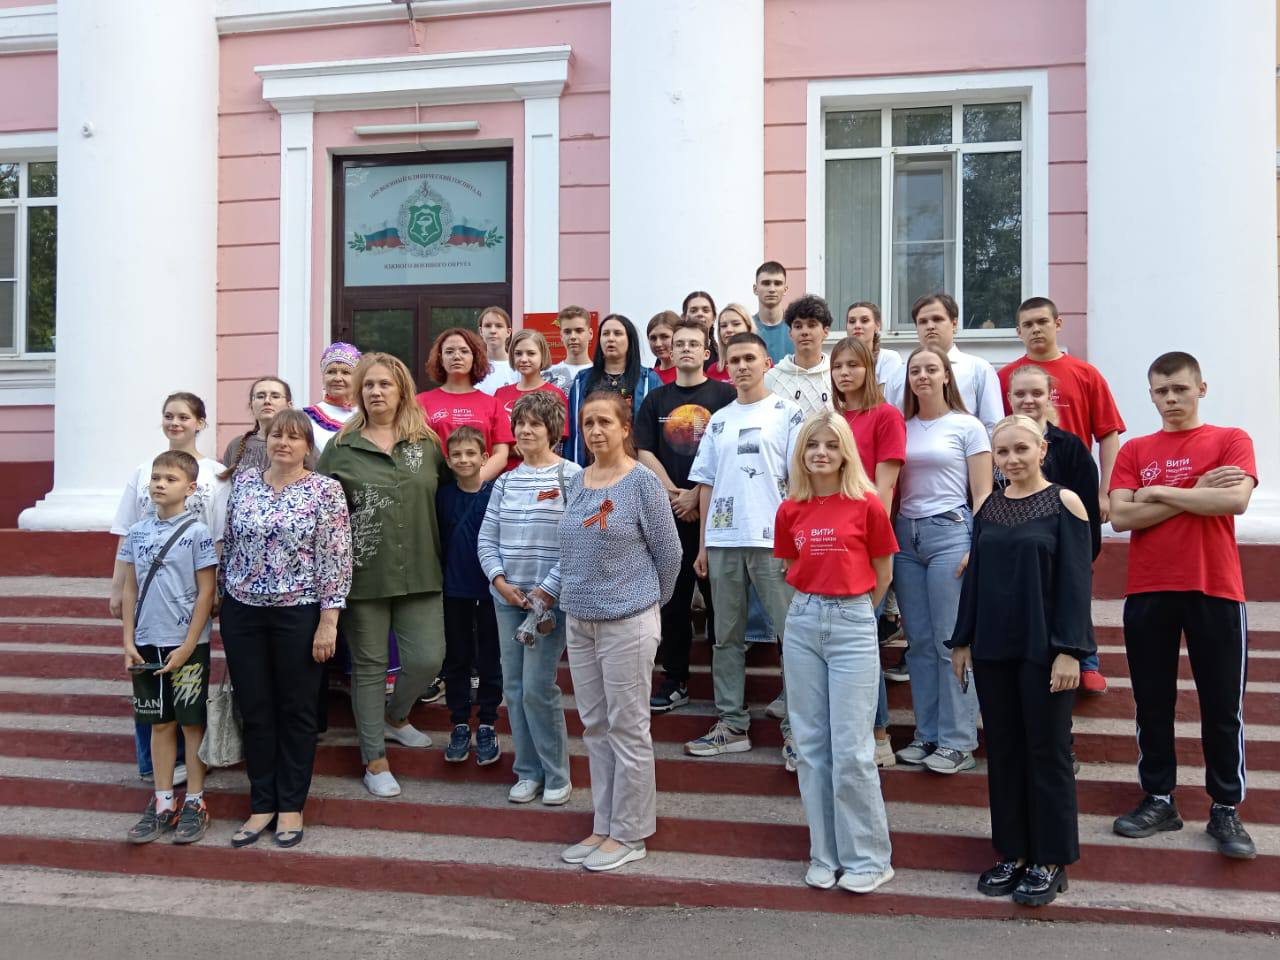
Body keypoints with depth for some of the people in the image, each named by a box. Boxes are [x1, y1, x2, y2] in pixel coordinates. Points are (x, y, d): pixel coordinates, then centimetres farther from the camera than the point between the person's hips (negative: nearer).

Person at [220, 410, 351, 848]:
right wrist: (221, 596, 12)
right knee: (254, 712, 10)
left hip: (299, 615, -3)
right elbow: (228, 544, 13)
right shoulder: (243, 482, 6)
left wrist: (328, 621, -12)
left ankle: (291, 806, 20)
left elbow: (336, 560, -9)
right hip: (242, 613, 4)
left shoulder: (325, 490, -7)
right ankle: (262, 805, 23)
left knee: (297, 712, 7)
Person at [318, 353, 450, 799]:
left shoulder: (427, 443, 6)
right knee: (369, 665, 7)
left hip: (419, 573, 2)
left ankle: (394, 716, 33)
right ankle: (375, 759, 21)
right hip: (364, 574, -2)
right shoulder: (341, 447, 1)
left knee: (427, 659, 0)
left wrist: (442, 558, 6)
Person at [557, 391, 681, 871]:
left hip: (627, 622, -6)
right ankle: (604, 826, 24)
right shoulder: (575, 484, 8)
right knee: (595, 727, 13)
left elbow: (669, 554, -3)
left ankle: (630, 835, 12)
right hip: (579, 620, 6)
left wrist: (649, 601, 6)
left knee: (627, 728, 2)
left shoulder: (643, 483, -9)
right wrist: (565, 592, 16)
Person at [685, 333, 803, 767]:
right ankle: (731, 723, 20)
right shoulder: (718, 420, 15)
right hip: (723, 541, 5)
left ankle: (795, 728, 2)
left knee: (794, 634, -5)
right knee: (726, 636, 10)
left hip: (773, 540, -5)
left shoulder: (787, 413, 2)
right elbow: (706, 483, 15)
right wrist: (703, 543, 10)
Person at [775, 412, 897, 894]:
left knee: (851, 749, -4)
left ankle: (869, 859, 11)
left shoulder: (867, 505, -6)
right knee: (811, 745, 9)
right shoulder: (790, 511, 5)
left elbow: (882, 574, 3)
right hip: (802, 624, 4)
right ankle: (825, 855, 20)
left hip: (853, 626, -4)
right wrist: (815, 605, 7)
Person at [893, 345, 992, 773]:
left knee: (952, 640, -5)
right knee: (919, 641, 7)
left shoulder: (967, 426, 1)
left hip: (949, 532, -5)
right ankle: (927, 735, 16)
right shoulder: (902, 428, 13)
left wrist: (977, 545, -12)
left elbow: (983, 493, -3)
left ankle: (958, 741, 3)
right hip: (906, 533, 5)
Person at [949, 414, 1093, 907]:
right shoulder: (987, 507, 8)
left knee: (1047, 751, 4)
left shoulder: (1064, 503, -5)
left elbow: (1076, 581, -8)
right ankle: (1012, 854, 23)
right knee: (1002, 751, 10)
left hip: (1043, 650, -4)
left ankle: (1050, 862, 16)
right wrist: (962, 642, 9)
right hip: (992, 649, 5)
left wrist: (1069, 650, -14)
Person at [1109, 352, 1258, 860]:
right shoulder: (1135, 450, 9)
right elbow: (1120, 516, -4)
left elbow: (1236, 499, -14)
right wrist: (1196, 495, -9)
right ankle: (1159, 800, 20)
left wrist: (1160, 492, -8)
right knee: (1152, 703, 8)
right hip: (1148, 591, 2)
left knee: (1222, 704, 3)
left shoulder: (1230, 440, 4)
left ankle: (1226, 809, 14)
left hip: (1215, 590, -2)